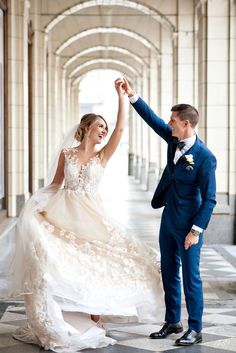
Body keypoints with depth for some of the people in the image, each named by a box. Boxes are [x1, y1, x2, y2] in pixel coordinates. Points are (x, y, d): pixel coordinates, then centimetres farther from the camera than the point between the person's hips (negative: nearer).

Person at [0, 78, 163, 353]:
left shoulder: (102, 156, 4)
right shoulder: (66, 154, 6)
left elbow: (120, 128, -6)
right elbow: (55, 184, 13)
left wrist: (121, 95, -7)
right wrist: (41, 205, -1)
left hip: (89, 216, 0)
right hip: (63, 215, 0)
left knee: (91, 265, -1)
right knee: (60, 265, -4)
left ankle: (92, 320, 11)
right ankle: (56, 324, 7)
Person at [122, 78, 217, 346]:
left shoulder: (205, 157, -20)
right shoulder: (174, 140, 0)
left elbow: (209, 199, -18)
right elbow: (152, 119, 11)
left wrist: (196, 230, -19)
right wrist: (132, 96, 3)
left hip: (188, 225, -8)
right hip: (168, 220, 8)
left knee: (190, 277, 1)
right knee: (168, 274, 15)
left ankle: (195, 329, 11)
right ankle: (172, 322, 27)